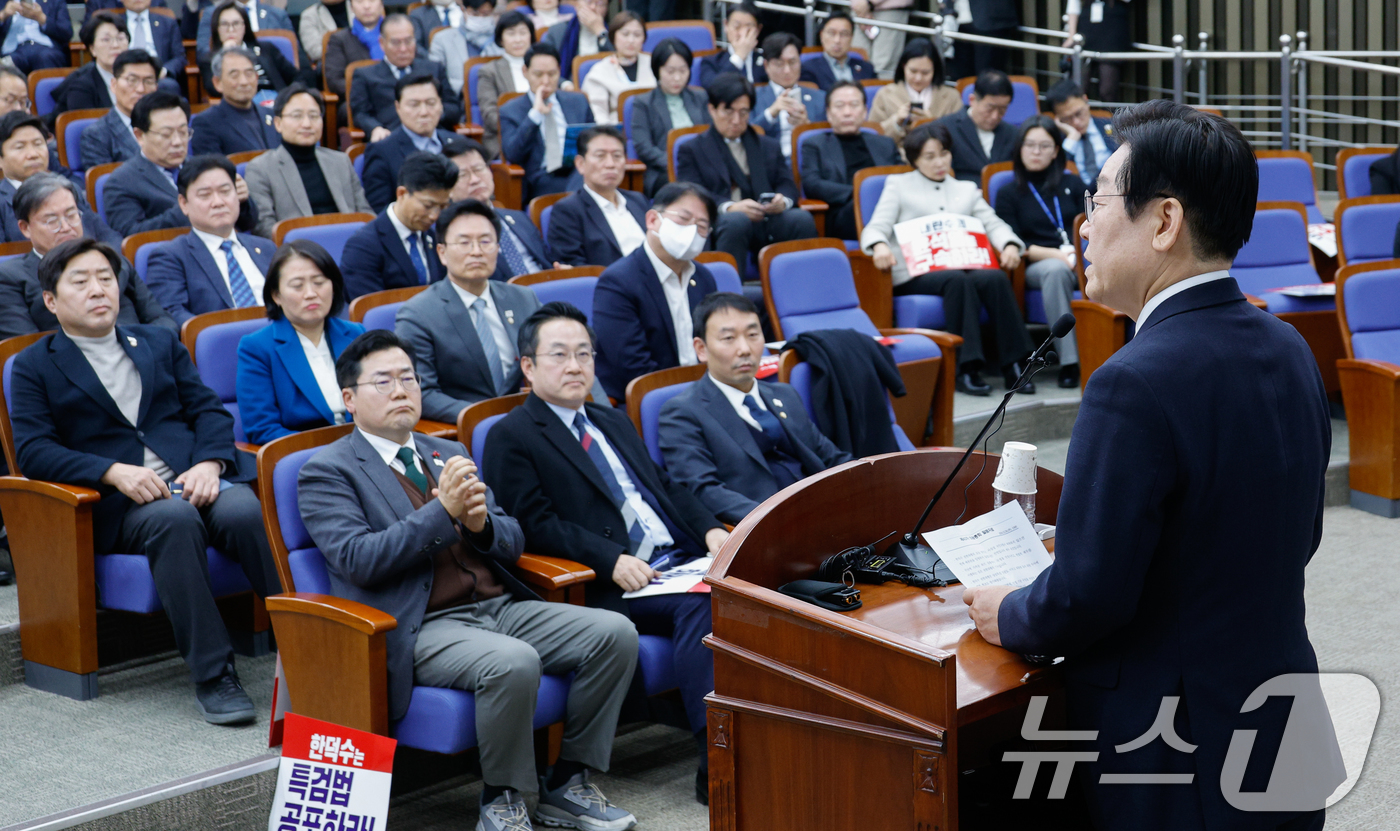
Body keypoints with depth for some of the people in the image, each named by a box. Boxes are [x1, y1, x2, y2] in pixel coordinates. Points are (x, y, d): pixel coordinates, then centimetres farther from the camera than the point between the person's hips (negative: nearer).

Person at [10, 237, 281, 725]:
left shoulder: (160, 343, 24)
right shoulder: (34, 367, 12)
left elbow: (208, 409, 15)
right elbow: (34, 451, -1)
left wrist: (210, 463, -8)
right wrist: (114, 472, -17)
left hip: (197, 480, 3)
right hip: (120, 503, -3)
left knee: (247, 511, -31)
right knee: (175, 519, -37)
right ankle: (212, 676, -35)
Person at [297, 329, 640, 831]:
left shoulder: (447, 453, 21)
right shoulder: (328, 471, 1)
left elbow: (512, 543, 18)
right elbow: (357, 560, -14)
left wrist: (481, 522, -6)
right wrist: (442, 511, -20)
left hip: (498, 606, 7)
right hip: (421, 628, -7)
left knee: (616, 633, -12)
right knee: (513, 662, -35)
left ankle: (568, 785, 0)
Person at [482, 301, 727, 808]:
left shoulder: (613, 423, 27)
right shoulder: (512, 437, 3)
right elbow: (536, 524, -9)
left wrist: (711, 531, 4)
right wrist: (612, 560, -20)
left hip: (681, 560, 7)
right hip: (616, 586, -7)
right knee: (699, 604, -32)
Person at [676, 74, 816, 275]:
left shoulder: (769, 147, 29)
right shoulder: (691, 150, 16)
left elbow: (787, 184, 16)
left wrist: (783, 200, -11)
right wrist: (729, 207, -21)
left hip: (768, 223, 3)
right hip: (717, 225, -3)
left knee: (802, 218, -29)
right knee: (736, 220, -39)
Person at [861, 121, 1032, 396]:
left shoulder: (966, 189, 29)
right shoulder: (898, 184, 18)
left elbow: (993, 224, 16)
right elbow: (876, 228, 5)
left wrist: (1010, 245, -8)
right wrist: (879, 246, -20)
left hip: (962, 267, 3)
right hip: (915, 275, -3)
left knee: (995, 278, -30)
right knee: (957, 280, -36)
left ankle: (1013, 365, -29)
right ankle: (966, 369, -38)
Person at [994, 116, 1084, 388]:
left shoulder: (1072, 184, 22)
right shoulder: (1009, 193, 15)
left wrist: (1077, 253, -10)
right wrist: (1056, 254, -11)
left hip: (1080, 262, 2)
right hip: (1036, 266, -2)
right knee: (1055, 270, -41)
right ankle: (1068, 361, -43)